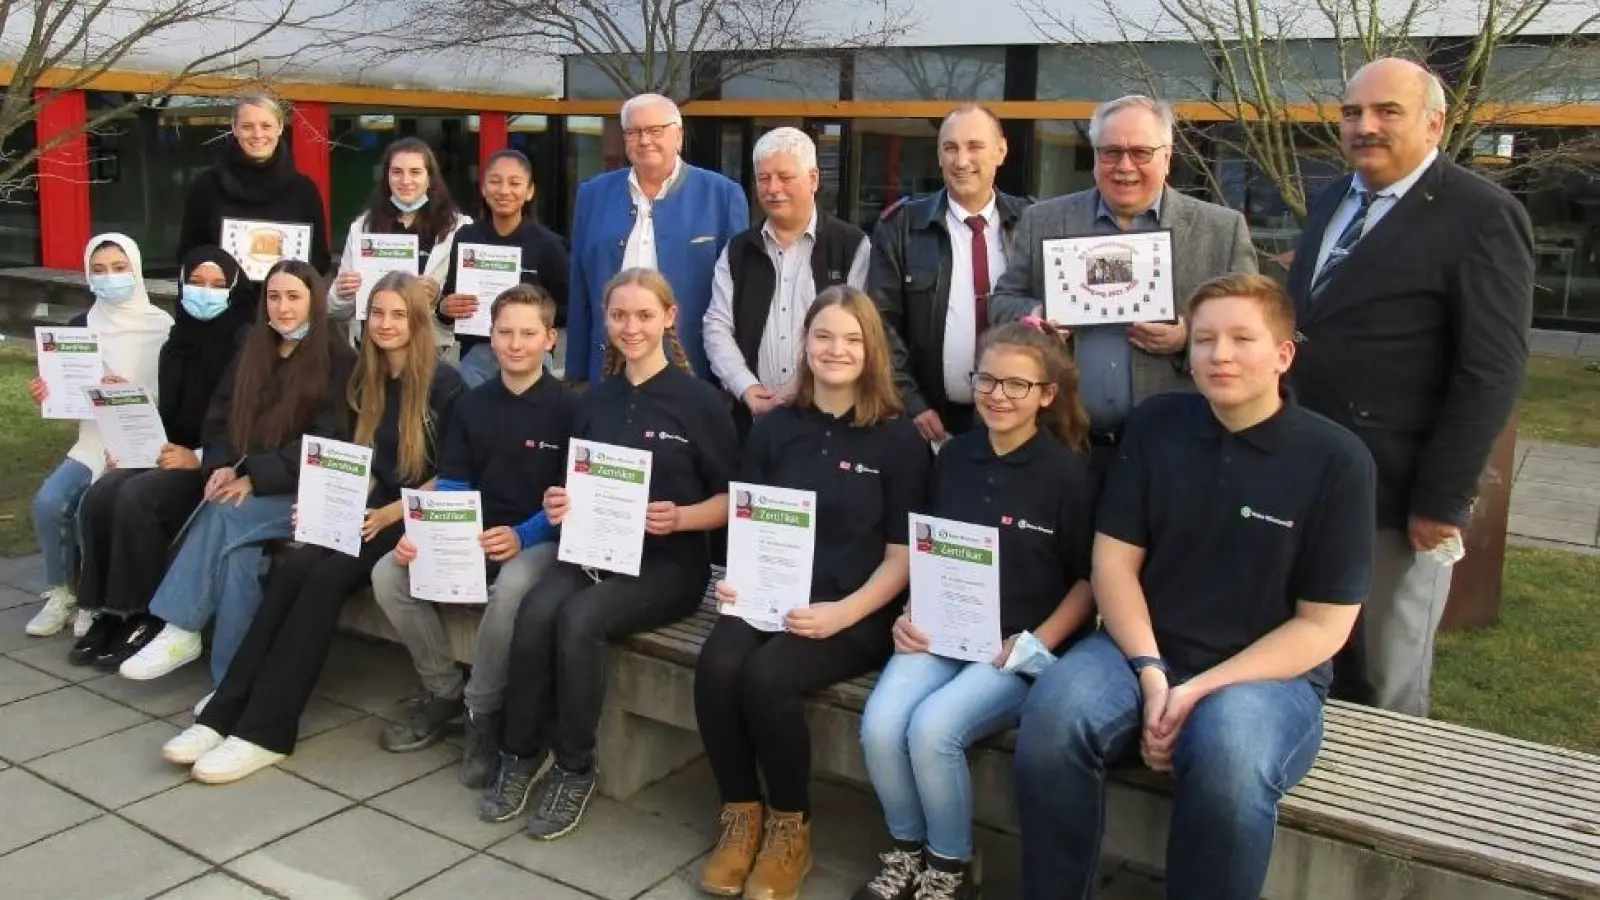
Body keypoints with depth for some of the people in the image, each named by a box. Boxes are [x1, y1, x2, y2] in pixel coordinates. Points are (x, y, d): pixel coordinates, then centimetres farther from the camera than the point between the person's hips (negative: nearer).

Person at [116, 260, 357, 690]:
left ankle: (182, 632, -21)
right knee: (239, 549, -27)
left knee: (225, 515, -31)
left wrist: (254, 478, -18)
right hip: (246, 483, 5)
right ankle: (230, 681, -26)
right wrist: (223, 467, -8)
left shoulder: (338, 361, -3)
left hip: (306, 493, -5)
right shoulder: (252, 353, 17)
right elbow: (220, 419, 15)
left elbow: (327, 442, -12)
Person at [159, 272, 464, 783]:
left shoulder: (444, 385, -7)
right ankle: (226, 712, -24)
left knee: (325, 578, -27)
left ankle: (265, 730, -25)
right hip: (369, 510, 6)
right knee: (290, 569, -21)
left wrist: (392, 513, -15)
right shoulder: (366, 381, 14)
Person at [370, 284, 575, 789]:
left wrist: (522, 537, -26)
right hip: (473, 535, 6)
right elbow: (451, 490, 8)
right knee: (389, 575, -16)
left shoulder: (566, 408, -5)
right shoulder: (472, 405, 12)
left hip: (541, 539, -5)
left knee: (512, 587, -38)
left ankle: (483, 709, -14)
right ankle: (444, 691, 3)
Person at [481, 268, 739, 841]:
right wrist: (561, 505, -1)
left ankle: (575, 769, -12)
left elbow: (731, 499, -2)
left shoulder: (700, 400, -2)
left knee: (579, 619, -30)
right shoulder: (595, 401, 14)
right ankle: (520, 755, -8)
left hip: (667, 564, -4)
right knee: (536, 610, -26)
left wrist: (680, 518, -20)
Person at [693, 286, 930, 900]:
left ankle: (790, 826, -5)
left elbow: (902, 555, -2)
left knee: (767, 676, -30)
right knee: (717, 666, -27)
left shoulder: (900, 438, 0)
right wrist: (736, 580, -6)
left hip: (859, 610, -3)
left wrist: (844, 613, -17)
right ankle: (741, 815, -4)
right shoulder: (774, 428, 10)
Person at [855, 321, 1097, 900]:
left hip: (1016, 650, -4)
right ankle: (907, 849, 8)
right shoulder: (953, 457, 8)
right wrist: (910, 616, 1)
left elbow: (1089, 579, -1)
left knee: (932, 728, -27)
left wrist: (1038, 643, -13)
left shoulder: (1069, 473, -6)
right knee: (879, 726, -21)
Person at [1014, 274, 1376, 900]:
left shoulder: (1337, 459, -5)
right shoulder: (1153, 425, 5)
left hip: (1267, 671, -2)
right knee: (1053, 711, -28)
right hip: (1144, 651, 3)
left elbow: (1322, 625, -6)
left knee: (1227, 754, -36)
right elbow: (1114, 561, 3)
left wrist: (1202, 691, -16)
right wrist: (1150, 673, -12)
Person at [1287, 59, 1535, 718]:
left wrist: (1443, 501, -16)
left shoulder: (1482, 216, -9)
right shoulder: (1332, 202, 13)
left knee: (1385, 686, 8)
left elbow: (1493, 372, -14)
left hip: (1395, 498, -7)